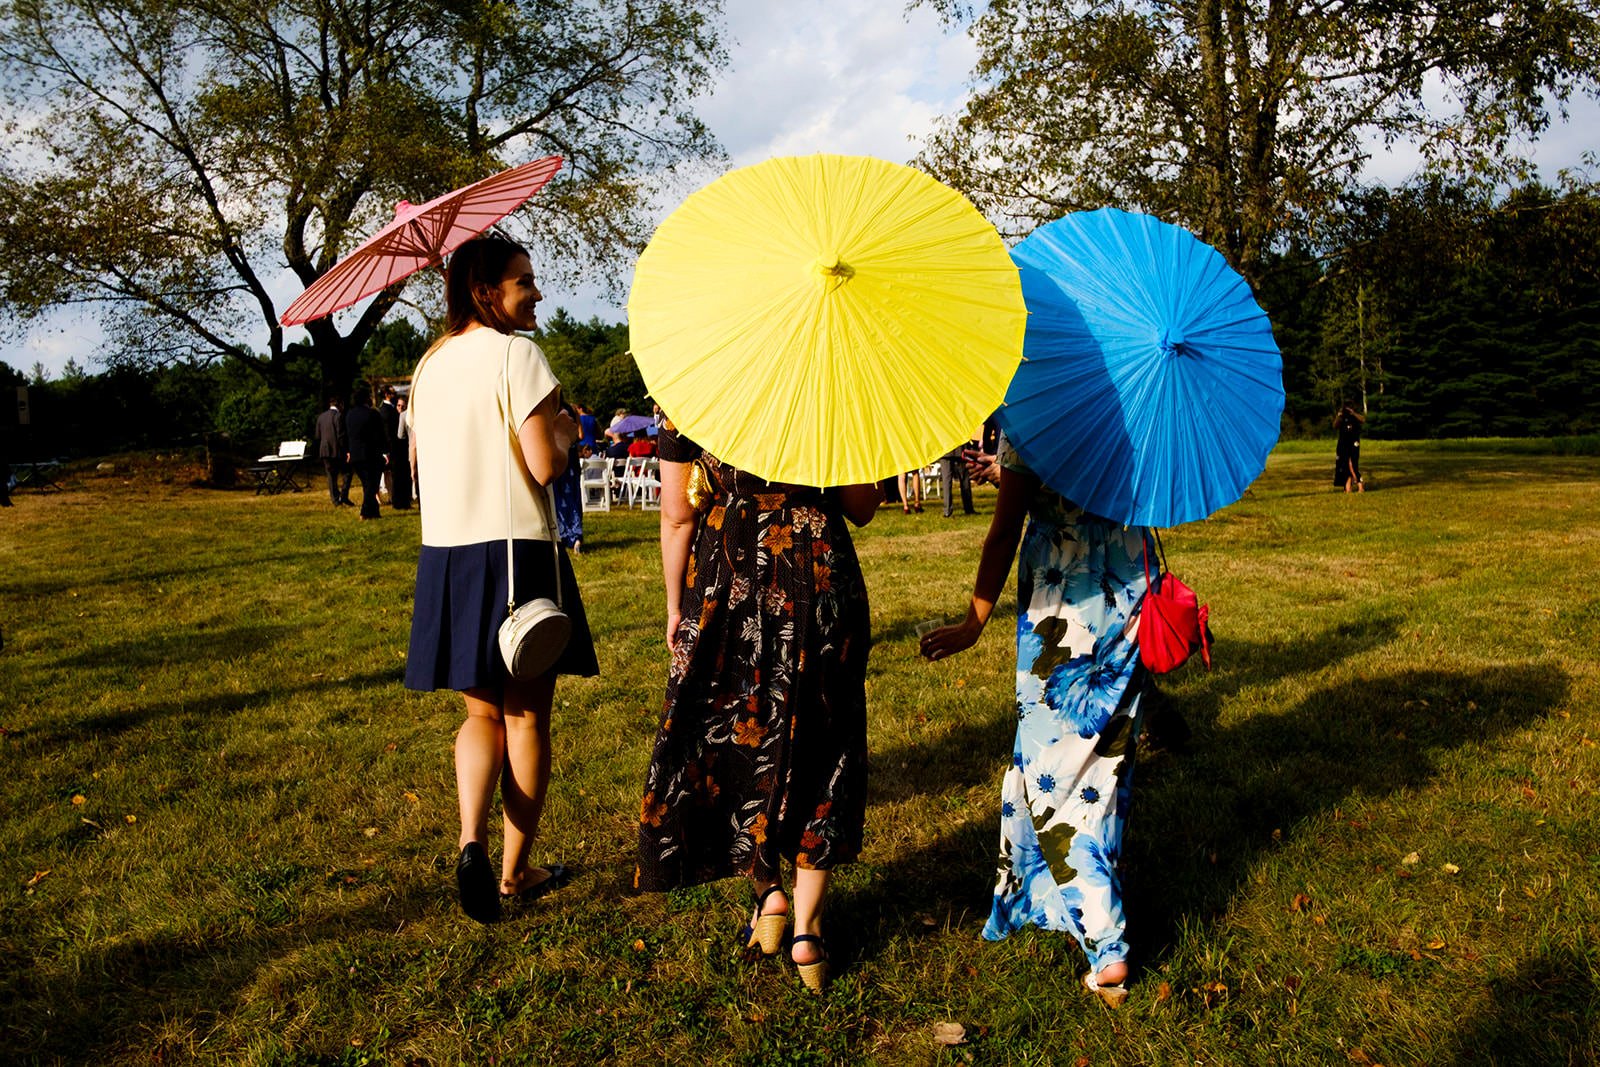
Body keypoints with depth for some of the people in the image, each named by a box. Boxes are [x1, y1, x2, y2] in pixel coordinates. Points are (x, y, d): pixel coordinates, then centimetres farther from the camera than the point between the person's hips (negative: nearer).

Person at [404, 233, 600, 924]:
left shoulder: (430, 364, 12)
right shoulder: (516, 353, -10)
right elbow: (546, 465, -17)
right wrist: (564, 429, 5)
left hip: (444, 553, 6)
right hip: (514, 551, -6)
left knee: (484, 712, 17)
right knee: (526, 717, 7)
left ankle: (471, 840, -4)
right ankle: (515, 874, 16)